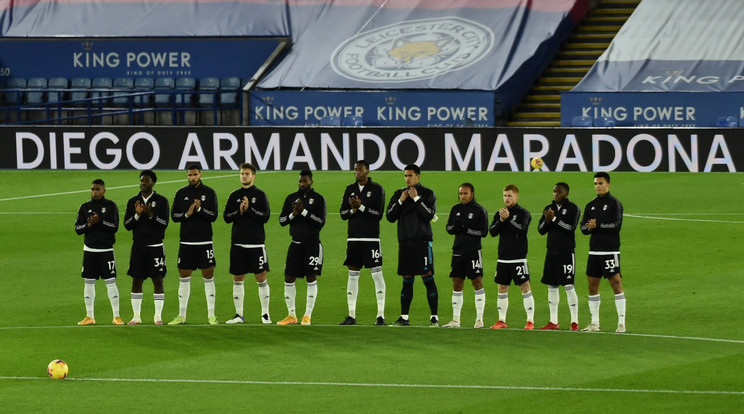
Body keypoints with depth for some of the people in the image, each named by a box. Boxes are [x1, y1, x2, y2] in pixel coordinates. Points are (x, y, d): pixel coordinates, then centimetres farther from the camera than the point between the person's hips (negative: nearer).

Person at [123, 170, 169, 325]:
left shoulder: (161, 201, 1)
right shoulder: (133, 202, 9)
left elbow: (164, 224, -6)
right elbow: (127, 225, 4)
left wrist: (151, 215, -21)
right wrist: (137, 215, -13)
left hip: (155, 246, -3)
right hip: (138, 246, 3)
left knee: (158, 280, -3)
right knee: (136, 281, 3)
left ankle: (158, 316, 1)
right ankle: (136, 316, 9)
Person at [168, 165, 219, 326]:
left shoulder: (209, 193, 2)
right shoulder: (181, 193, 8)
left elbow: (213, 216, -4)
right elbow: (174, 215, 5)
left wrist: (200, 209, -21)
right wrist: (187, 214, -13)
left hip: (204, 241, -2)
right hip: (186, 241, 2)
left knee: (208, 276, -1)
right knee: (184, 277, 5)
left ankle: (211, 315, 4)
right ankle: (182, 315, 11)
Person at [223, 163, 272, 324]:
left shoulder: (260, 195, 1)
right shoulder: (234, 196, 10)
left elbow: (265, 216, -8)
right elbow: (226, 217, 5)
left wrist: (249, 208, -16)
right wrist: (240, 211, -11)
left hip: (256, 244, -3)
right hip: (238, 243, 3)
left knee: (261, 278, -3)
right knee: (238, 279, 5)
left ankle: (265, 314, 5)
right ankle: (239, 315, 12)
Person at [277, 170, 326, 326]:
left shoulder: (318, 199, -2)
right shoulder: (291, 198, 9)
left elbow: (320, 222, -9)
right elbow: (281, 221, 8)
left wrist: (304, 212, -17)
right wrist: (293, 214, -11)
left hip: (312, 244, -4)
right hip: (296, 243, 4)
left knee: (311, 278, -5)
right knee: (289, 279, 1)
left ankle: (307, 316, 2)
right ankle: (291, 315, 11)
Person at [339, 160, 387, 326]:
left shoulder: (377, 189, -2)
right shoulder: (350, 189, 13)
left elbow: (378, 214, -8)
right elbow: (343, 213, 10)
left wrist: (361, 207, -16)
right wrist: (353, 209, -10)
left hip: (371, 238, -5)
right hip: (353, 238, 5)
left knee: (377, 274, -6)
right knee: (353, 275, 6)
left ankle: (381, 315, -5)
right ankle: (351, 315, 11)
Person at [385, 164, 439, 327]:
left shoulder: (428, 194, 2)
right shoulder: (399, 194, 13)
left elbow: (429, 215, -10)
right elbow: (390, 216, 7)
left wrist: (416, 199, -12)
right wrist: (400, 201, -5)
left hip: (422, 241, -4)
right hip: (405, 242, 4)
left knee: (427, 277, -9)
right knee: (407, 280, 8)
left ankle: (434, 317, -8)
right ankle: (404, 317, 12)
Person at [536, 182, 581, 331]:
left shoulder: (573, 209, -3)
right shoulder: (549, 208, 14)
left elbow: (571, 227, -16)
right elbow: (540, 230, 11)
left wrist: (554, 218, -20)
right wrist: (546, 220, -10)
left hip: (566, 252, -6)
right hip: (552, 252, 6)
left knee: (569, 286, -9)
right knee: (552, 286, 8)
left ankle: (574, 322, -7)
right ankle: (553, 322, 15)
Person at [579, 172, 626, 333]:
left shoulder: (614, 203, -3)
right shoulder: (591, 205, 15)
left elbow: (616, 225, -14)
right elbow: (583, 228, 11)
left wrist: (597, 225, -13)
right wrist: (589, 227, -11)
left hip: (610, 250, -7)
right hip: (594, 251, 7)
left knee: (616, 283, -8)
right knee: (592, 284, 7)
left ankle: (621, 322, -6)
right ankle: (594, 323, 14)